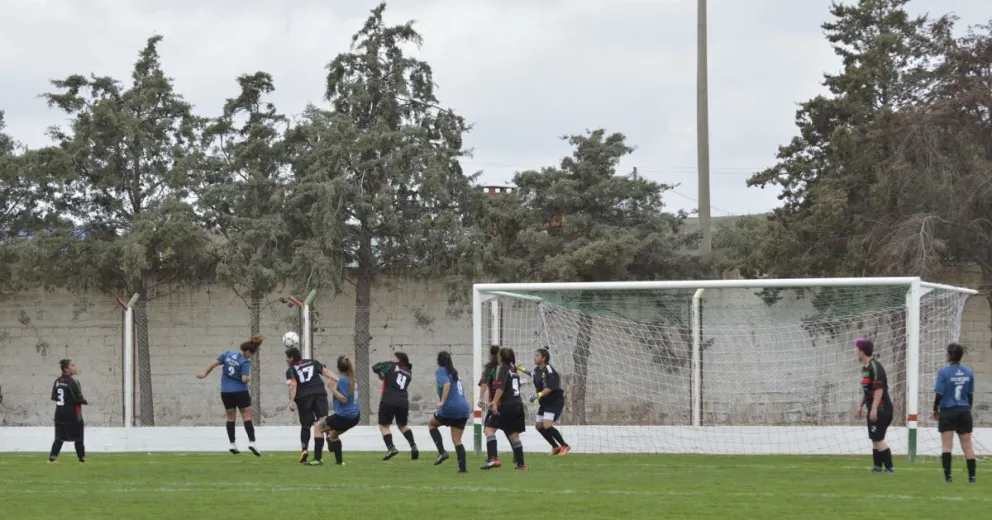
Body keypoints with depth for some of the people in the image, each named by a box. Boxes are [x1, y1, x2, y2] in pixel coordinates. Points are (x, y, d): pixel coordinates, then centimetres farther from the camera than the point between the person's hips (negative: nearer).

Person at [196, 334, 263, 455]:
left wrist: (205, 374, 20)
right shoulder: (245, 362, -14)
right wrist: (248, 377, 1)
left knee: (230, 418, 14)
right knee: (247, 417, -1)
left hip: (226, 392, 5)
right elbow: (244, 379, -22)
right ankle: (251, 442, -13)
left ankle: (232, 445, 15)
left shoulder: (228, 354, 1)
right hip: (240, 392, -5)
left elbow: (213, 364, 5)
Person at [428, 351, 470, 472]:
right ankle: (462, 467, 2)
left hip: (450, 408, -6)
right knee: (457, 440, 12)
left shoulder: (440, 371, -1)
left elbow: (447, 384, -19)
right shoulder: (454, 373, 22)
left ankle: (442, 452, 5)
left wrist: (442, 401, -22)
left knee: (431, 424, 20)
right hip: (463, 409, 6)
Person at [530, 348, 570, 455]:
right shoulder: (536, 371, 6)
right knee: (539, 426, 10)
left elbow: (550, 388, -29)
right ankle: (555, 447, 25)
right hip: (544, 402, 9)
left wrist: (538, 395, -37)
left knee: (547, 426, -19)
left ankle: (565, 445, -1)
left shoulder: (549, 371, -20)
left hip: (555, 402, -9)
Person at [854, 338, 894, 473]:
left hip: (881, 409, -10)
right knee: (874, 439, 10)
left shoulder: (875, 367, -16)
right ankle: (877, 466, 12)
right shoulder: (865, 367, 14)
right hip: (873, 409, 10)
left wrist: (874, 408, -26)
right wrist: (861, 405, 25)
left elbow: (879, 389, -23)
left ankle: (889, 467, -11)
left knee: (878, 439, -12)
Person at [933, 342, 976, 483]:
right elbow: (971, 395, 10)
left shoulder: (944, 372, -10)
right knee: (967, 445, 7)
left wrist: (935, 410, 4)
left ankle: (948, 475, -7)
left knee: (946, 445, 0)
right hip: (964, 411, 3)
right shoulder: (969, 373, 3)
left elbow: (939, 394, -11)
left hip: (947, 412, -3)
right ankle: (972, 475, 5)